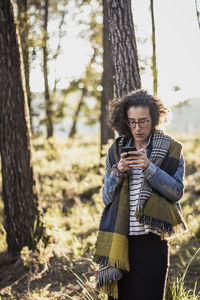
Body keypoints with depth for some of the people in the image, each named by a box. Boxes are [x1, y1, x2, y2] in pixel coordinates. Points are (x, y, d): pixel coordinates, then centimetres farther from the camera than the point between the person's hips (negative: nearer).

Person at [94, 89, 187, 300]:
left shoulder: (171, 149, 3)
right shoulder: (116, 151, 10)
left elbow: (177, 192, -6)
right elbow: (106, 198, 8)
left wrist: (149, 168, -17)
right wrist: (117, 173, -10)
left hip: (152, 239, -2)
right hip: (120, 240, 2)